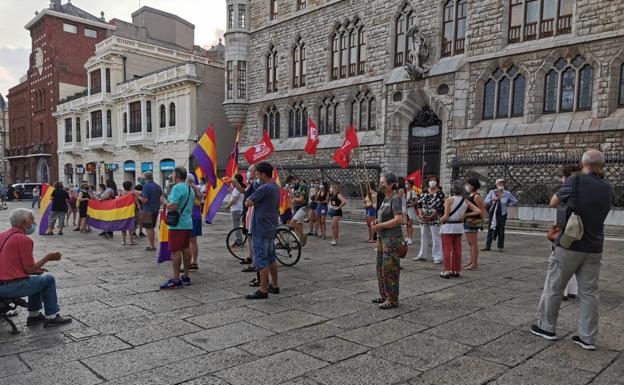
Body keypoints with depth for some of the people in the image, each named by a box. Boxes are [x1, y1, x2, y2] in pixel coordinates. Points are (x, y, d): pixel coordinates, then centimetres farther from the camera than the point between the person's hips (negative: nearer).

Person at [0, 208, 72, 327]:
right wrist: (47, 258, 0)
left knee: (38, 277, 27)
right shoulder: (24, 240, -15)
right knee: (48, 279, 7)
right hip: (11, 287, -9)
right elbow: (29, 270, -14)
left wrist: (35, 269, 20)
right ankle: (51, 317, 14)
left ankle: (34, 315, 29)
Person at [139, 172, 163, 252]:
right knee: (152, 228, 17)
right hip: (156, 209, 8)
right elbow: (161, 198, 14)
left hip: (147, 210, -8)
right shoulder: (158, 186, 8)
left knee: (148, 228, 0)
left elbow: (145, 200, -19)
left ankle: (152, 246, 1)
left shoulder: (146, 186, -15)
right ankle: (152, 245, 22)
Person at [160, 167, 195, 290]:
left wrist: (165, 203, -2)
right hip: (188, 223, 9)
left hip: (178, 225, -9)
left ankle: (176, 280, -6)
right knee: (186, 249, 12)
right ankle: (186, 277, 19)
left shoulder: (177, 187, -14)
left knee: (176, 251, -6)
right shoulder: (190, 189, 14)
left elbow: (173, 206, -22)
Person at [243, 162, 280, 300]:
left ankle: (263, 290, 1)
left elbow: (248, 203, -17)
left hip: (261, 229, -10)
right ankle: (274, 286, 25)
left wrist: (250, 199, -1)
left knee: (261, 259, -4)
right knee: (271, 257, 17)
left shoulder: (264, 188, -20)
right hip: (271, 227, 10)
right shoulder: (275, 187, 11)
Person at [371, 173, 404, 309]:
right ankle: (384, 295, 27)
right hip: (382, 237, 9)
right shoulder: (386, 198, 12)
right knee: (381, 267, 15)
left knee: (389, 269, -4)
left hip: (392, 239, -9)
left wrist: (380, 226, -19)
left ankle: (393, 300, 6)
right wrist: (376, 221, 5)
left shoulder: (396, 199, -15)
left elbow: (399, 220, -24)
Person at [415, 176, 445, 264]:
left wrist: (430, 217, -19)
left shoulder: (439, 193, -5)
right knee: (424, 237, 14)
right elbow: (419, 204, 8)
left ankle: (438, 257, 0)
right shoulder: (424, 192, 10)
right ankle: (422, 255, 25)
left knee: (436, 239, -5)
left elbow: (439, 208, -12)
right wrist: (421, 215, -6)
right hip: (423, 219, 5)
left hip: (434, 219, -5)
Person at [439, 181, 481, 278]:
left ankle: (447, 271, 2)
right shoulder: (465, 201, 1)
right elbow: (478, 211, -3)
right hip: (459, 226, 5)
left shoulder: (449, 200, -14)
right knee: (457, 250, 13)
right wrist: (465, 215, 3)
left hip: (448, 227, -5)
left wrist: (441, 219, 1)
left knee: (447, 249, 2)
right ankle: (456, 270, 19)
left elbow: (446, 216, -19)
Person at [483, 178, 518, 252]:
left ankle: (501, 247, 9)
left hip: (502, 214, -1)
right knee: (490, 229, 4)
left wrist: (507, 205, 0)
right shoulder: (492, 192, 1)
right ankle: (488, 246, 8)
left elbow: (515, 202, 11)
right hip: (493, 214, 1)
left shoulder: (507, 194, 0)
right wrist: (493, 199, -25)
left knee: (501, 230, 1)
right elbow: (486, 201, -9)